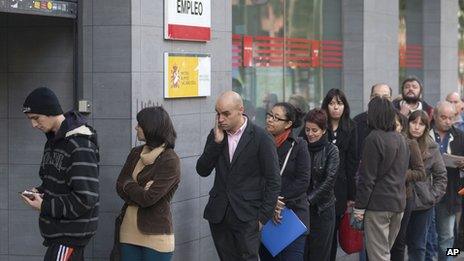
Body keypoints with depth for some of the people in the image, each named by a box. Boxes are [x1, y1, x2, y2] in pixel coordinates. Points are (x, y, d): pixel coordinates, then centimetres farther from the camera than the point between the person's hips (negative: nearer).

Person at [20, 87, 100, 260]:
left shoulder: (81, 146, -18)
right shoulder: (53, 141, 12)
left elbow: (86, 199, -22)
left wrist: (45, 206, -17)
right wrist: (40, 192, 2)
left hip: (71, 234, -9)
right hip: (57, 230, 9)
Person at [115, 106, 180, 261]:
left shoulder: (170, 161, -13)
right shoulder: (136, 153, 9)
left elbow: (147, 199, -19)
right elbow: (120, 187, 3)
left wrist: (128, 184, -3)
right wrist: (139, 191, -14)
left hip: (155, 236, -6)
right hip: (129, 232, 6)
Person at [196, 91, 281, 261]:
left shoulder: (261, 138, -7)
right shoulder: (215, 135, 7)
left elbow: (273, 181, -5)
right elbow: (202, 170, 4)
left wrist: (263, 217, -9)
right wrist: (216, 142, -8)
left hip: (247, 216, -5)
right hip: (219, 214, 5)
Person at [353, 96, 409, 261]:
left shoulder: (374, 139, -13)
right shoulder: (401, 139, 11)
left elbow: (367, 177, -14)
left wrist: (359, 207, -10)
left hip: (378, 204, -8)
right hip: (399, 203, 8)